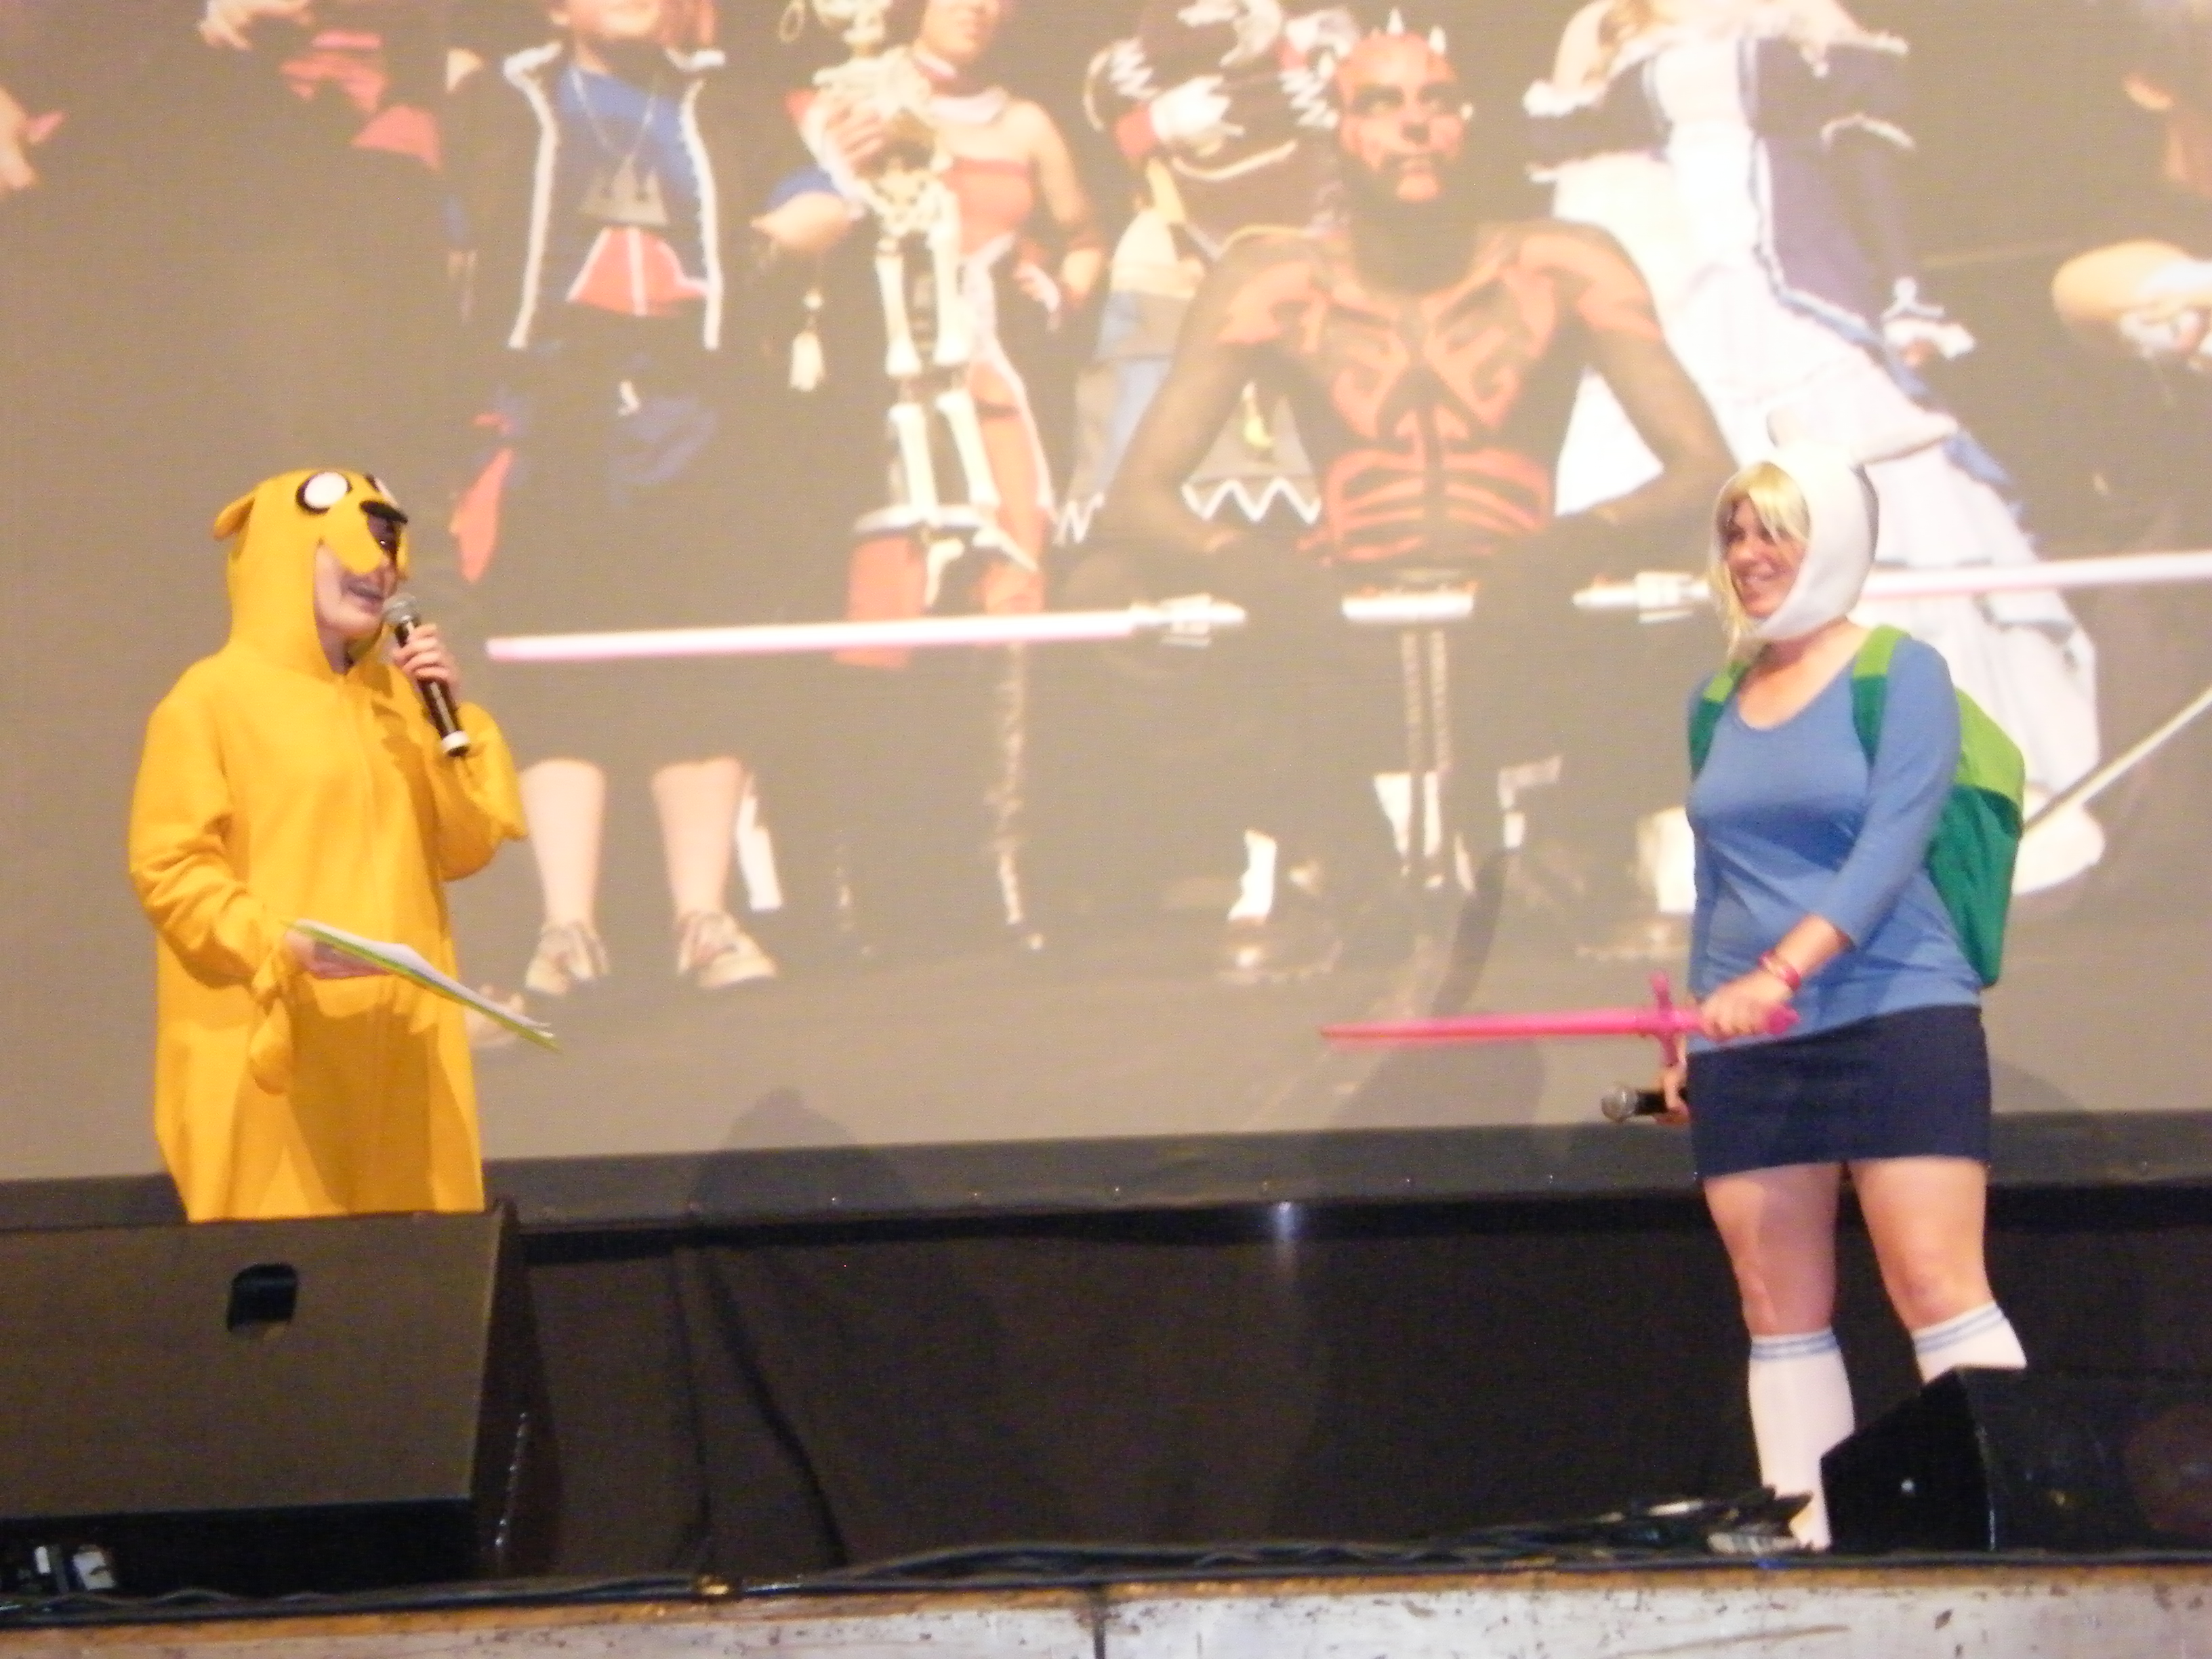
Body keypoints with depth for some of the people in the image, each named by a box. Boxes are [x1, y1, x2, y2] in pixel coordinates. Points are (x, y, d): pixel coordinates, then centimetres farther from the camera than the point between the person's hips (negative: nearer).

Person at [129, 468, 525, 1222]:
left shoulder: (396, 698, 16)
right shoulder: (213, 697, -2)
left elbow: (464, 849, 12)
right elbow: (169, 869, -8)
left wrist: (450, 718, 1)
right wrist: (280, 946, -22)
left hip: (400, 1042, 6)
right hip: (273, 1042, -6)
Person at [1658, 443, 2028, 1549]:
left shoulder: (1900, 674, -2)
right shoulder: (1719, 703, 14)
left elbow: (1891, 848, -13)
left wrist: (1779, 972, -25)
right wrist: (1692, 1036, 15)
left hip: (1896, 1017, -5)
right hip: (1748, 1052, 6)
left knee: (1940, 1293, -13)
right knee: (1779, 1317, 1)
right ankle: (1806, 1538, 1)